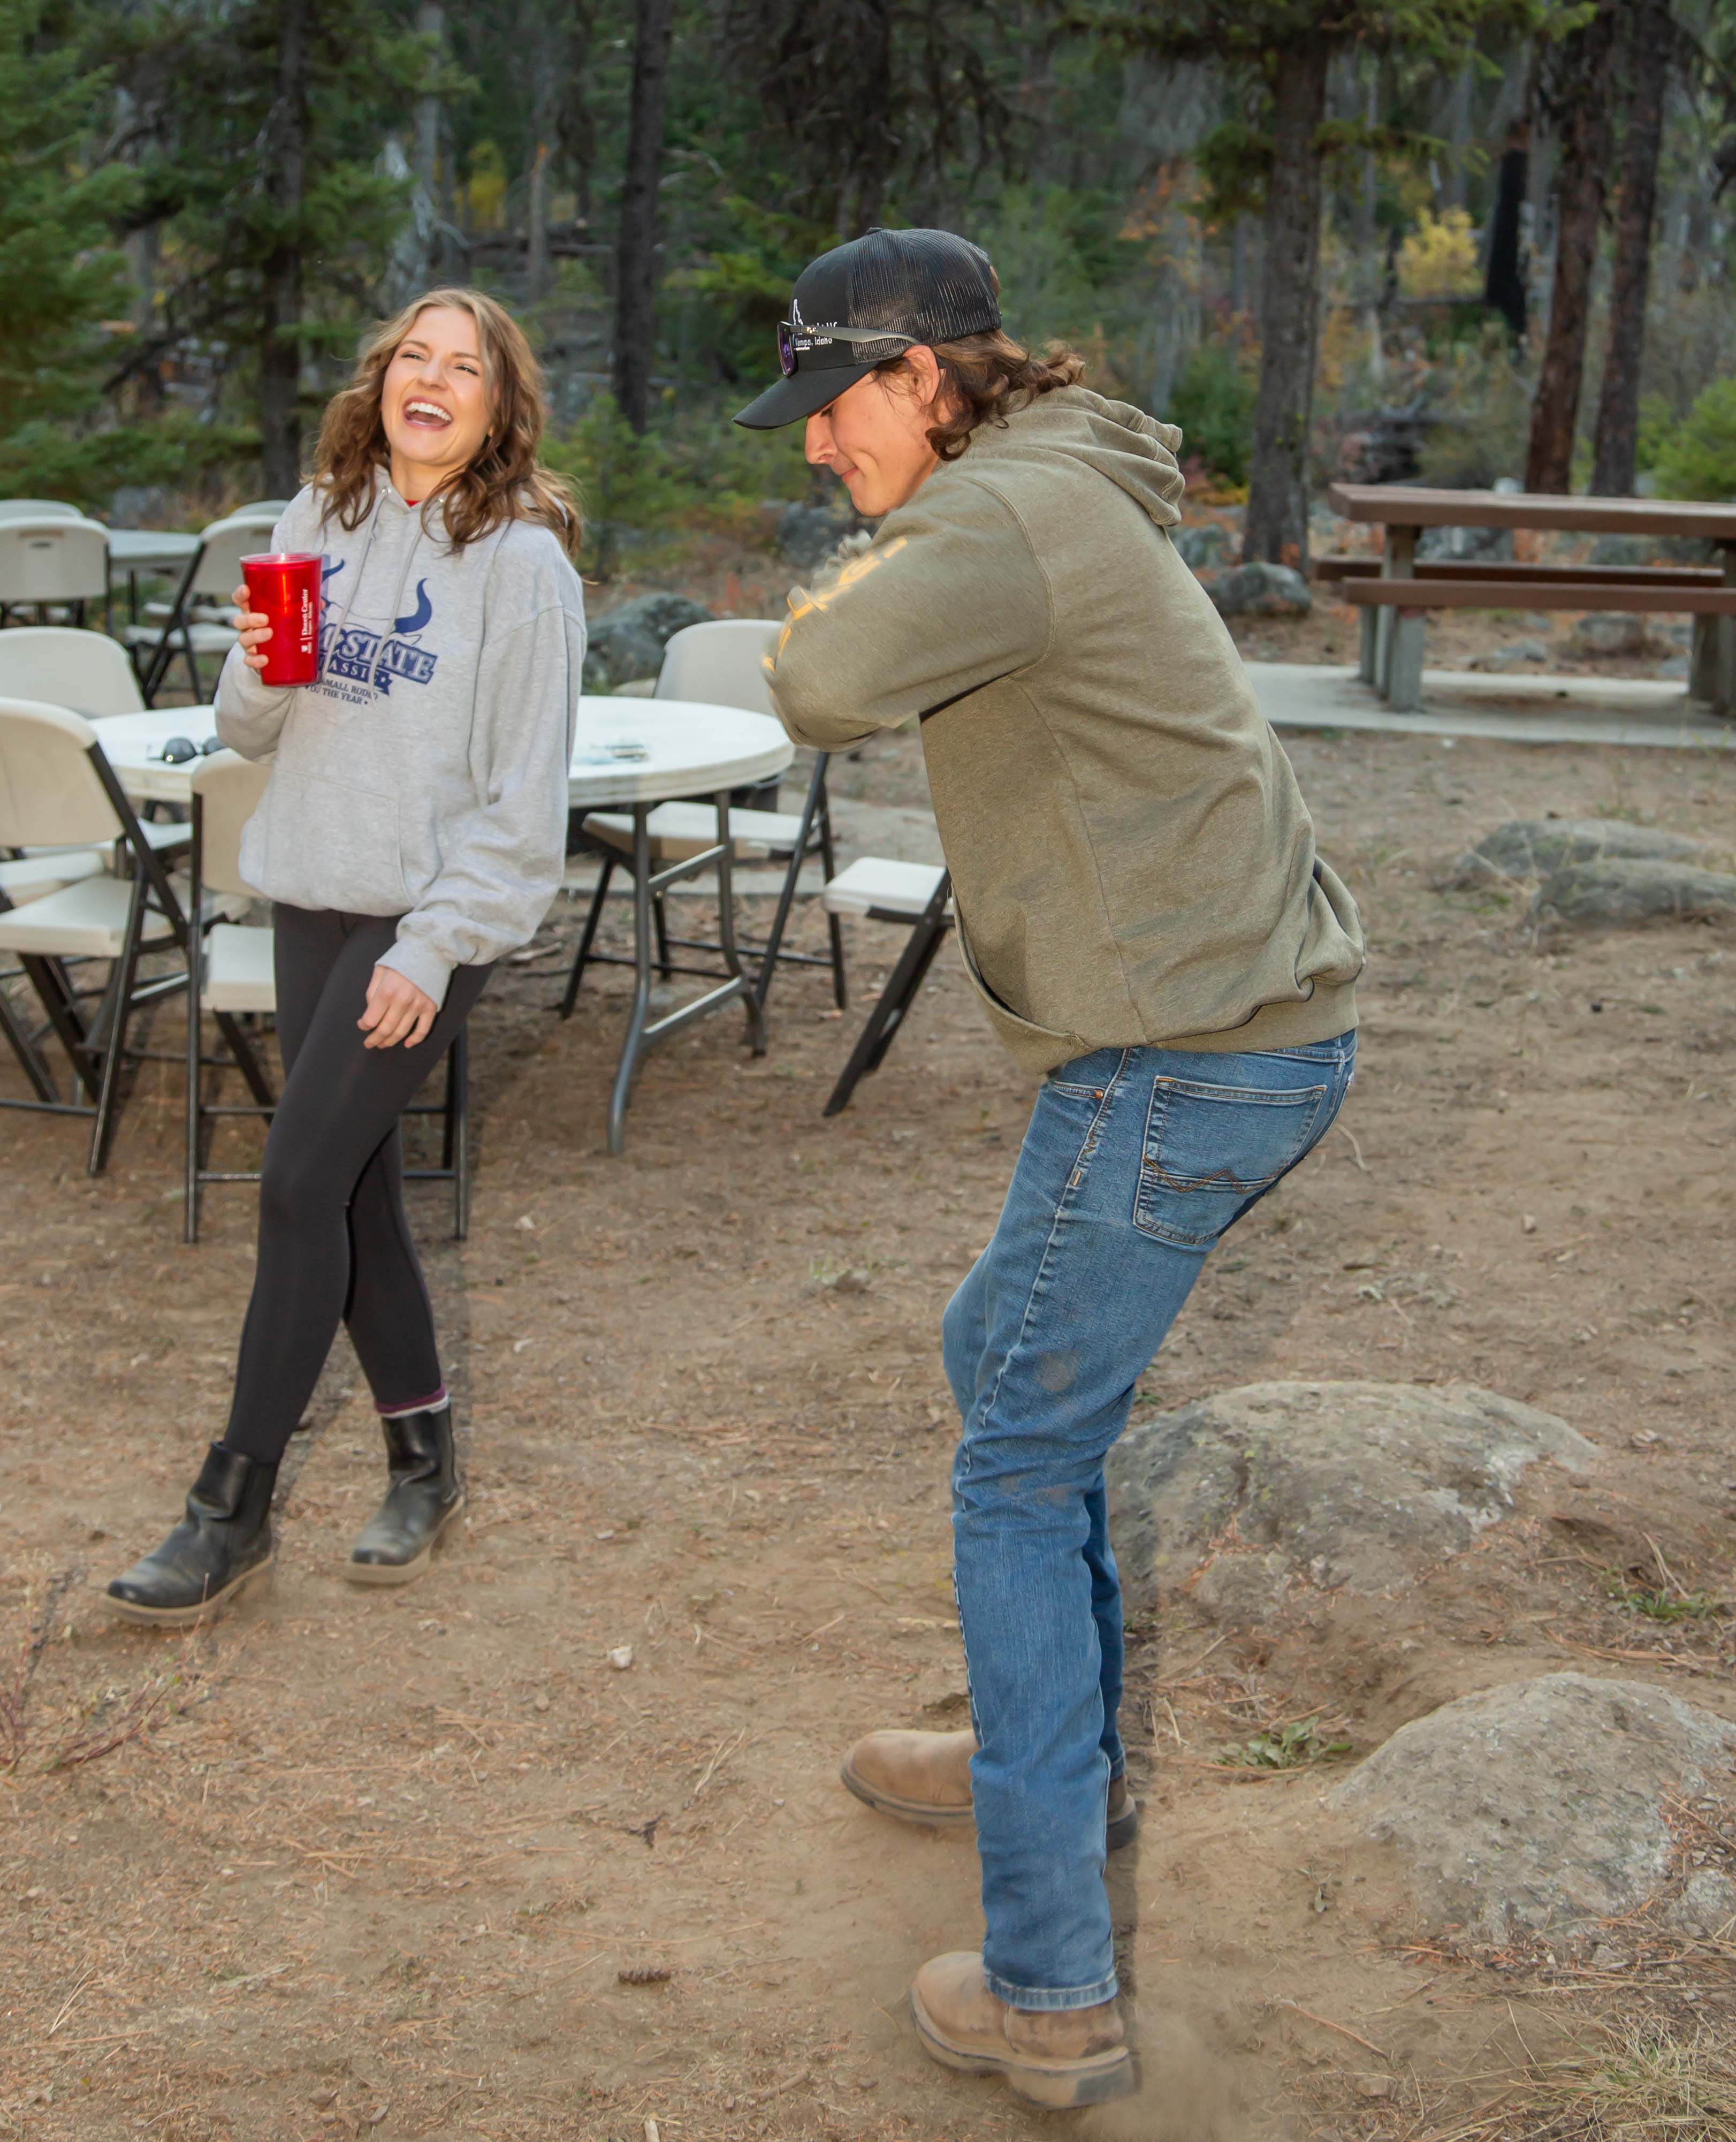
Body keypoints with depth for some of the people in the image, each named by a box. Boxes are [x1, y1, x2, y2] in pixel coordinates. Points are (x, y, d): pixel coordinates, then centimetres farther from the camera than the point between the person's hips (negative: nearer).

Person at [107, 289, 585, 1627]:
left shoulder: (523, 561, -10)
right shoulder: (320, 524, 8)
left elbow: (525, 794, -12)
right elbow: (251, 731, 13)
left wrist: (437, 947, -17)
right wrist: (258, 663, -9)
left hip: (430, 919, -6)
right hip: (311, 899, 6)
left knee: (300, 1185, -8)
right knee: (357, 1187, 11)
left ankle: (236, 1510, 3)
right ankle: (425, 1463, 27)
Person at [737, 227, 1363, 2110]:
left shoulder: (1006, 510, -14)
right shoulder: (1059, 502, 18)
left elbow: (821, 689, -28)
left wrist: (836, 603, -6)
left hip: (1182, 1059, -10)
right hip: (1262, 1026, 10)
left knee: (1019, 1480, -3)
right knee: (997, 1350, 25)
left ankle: (1047, 1997, 1)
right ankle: (1067, 1756, 39)